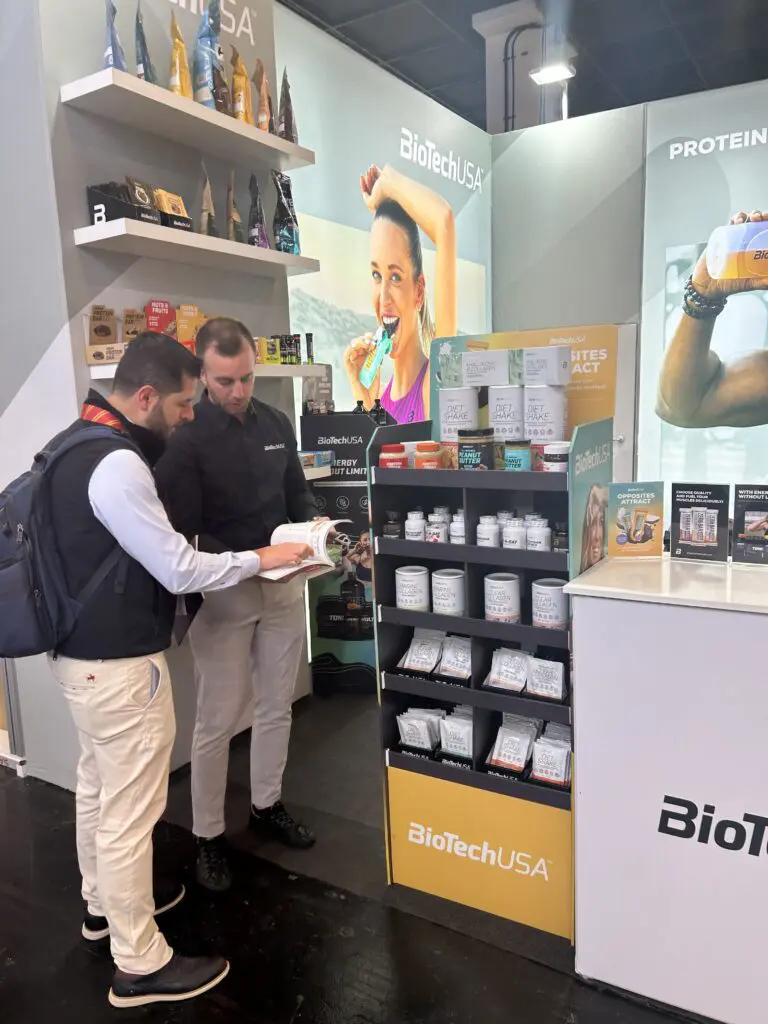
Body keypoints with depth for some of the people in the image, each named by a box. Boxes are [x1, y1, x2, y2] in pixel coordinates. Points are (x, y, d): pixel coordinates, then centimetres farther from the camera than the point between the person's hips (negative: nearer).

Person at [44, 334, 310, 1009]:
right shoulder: (117, 465, -25)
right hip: (120, 664, -10)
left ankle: (104, 903, 45)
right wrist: (261, 559, -11)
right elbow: (180, 570, -23)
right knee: (130, 812, 4)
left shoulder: (76, 442, 7)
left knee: (99, 788, 25)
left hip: (79, 653, 10)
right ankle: (140, 966, 21)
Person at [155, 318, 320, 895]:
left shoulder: (277, 425, 5)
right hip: (223, 591, -5)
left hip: (284, 585, 6)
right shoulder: (185, 439, -13)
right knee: (218, 722, 5)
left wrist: (313, 525, -7)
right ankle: (209, 835, 23)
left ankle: (267, 807, 37)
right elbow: (182, 533, -15)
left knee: (277, 707, 17)